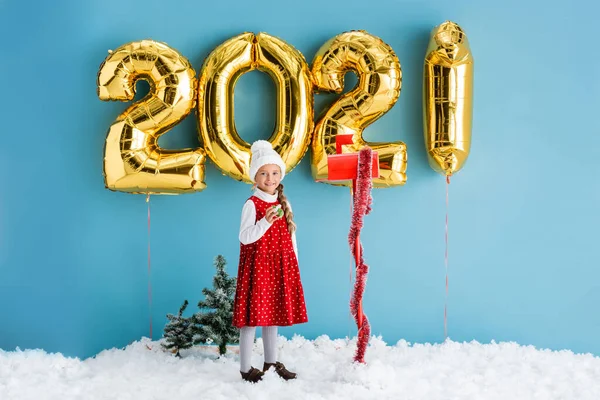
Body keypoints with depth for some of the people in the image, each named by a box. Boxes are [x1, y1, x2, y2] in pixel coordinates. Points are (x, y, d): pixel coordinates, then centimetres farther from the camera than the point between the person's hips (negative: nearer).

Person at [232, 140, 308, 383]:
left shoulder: (284, 204, 10)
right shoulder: (252, 204, -9)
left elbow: (291, 238, 12)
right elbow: (244, 237, -17)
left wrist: (294, 267, 10)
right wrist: (265, 222, -29)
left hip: (280, 268, 6)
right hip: (257, 266, -6)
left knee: (274, 313, 14)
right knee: (254, 315, -4)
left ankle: (271, 363, 26)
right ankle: (246, 368, 5)